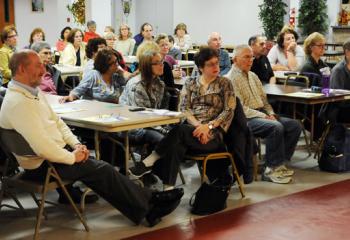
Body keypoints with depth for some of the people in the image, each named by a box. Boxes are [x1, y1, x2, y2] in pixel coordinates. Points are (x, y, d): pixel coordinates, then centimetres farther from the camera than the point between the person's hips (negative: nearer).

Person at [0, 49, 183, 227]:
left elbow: (57, 122, 16)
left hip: (57, 151, 9)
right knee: (102, 170, -9)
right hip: (42, 165, -9)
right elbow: (42, 147, -29)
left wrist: (76, 144, 1)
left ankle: (144, 207, 1)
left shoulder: (34, 91, 9)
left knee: (102, 169, -1)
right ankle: (148, 205, 3)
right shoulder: (18, 103, -24)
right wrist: (72, 157, -16)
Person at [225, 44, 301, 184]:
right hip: (246, 119, -9)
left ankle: (278, 163, -3)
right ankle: (271, 169, -19)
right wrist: (263, 116, -18)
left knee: (295, 125, -5)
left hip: (261, 114, 9)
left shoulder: (253, 76, 21)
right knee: (276, 127, -32)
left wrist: (270, 113, 3)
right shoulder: (231, 79, -8)